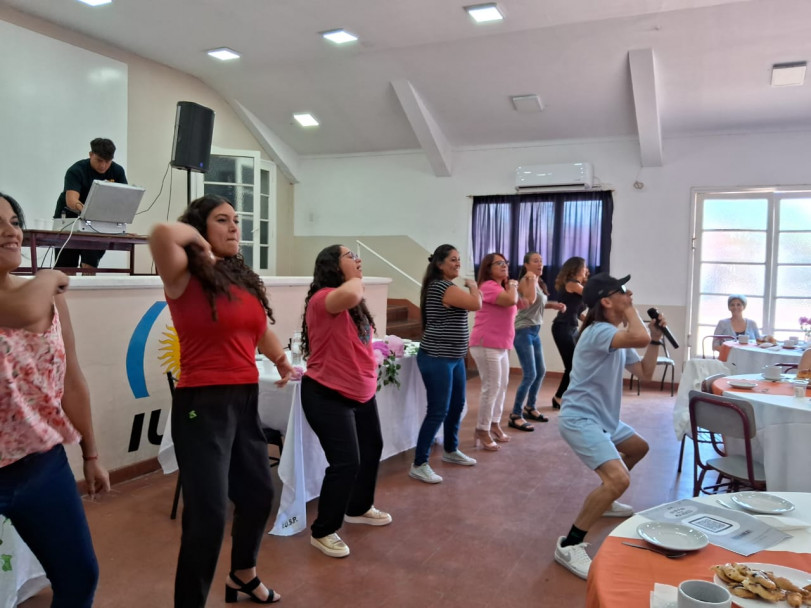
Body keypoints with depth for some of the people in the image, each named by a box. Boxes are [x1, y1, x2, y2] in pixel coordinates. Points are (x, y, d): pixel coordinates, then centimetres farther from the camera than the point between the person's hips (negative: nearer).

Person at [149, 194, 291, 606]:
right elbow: (162, 234, -33)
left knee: (258, 494, 21)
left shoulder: (243, 278, 10)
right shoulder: (185, 277, -9)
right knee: (208, 515, -6)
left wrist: (282, 362, 43)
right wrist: (196, 238, -11)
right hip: (202, 405, -8)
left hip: (245, 401, 8)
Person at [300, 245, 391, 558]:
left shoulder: (352, 304, 10)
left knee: (372, 447, 23)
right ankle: (323, 532, 9)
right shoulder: (323, 298, -21)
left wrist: (368, 378, 15)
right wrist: (355, 278, -21)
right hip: (327, 395, -10)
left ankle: (359, 508, 45)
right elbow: (351, 294, -43)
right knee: (346, 462, -11)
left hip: (360, 393, 10)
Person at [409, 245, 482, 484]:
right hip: (437, 359, -11)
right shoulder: (442, 287, -18)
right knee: (437, 412, -8)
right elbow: (476, 304, -20)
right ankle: (419, 465, 1)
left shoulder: (445, 286, 15)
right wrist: (472, 285, -4)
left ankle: (450, 451, 36)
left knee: (457, 406, 19)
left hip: (453, 358, 11)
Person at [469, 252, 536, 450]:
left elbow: (528, 301, 18)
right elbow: (511, 300, -29)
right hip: (486, 345, -10)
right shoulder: (488, 286, -13)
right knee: (491, 387, -8)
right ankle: (482, 431, 0)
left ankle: (494, 425, 25)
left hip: (501, 346, 10)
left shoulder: (504, 287, 17)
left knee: (502, 386, 14)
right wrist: (512, 286, -10)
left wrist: (531, 282, 12)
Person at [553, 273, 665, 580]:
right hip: (580, 418, -11)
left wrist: (656, 338, 6)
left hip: (603, 417, 11)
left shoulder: (619, 336, 12)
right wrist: (630, 309, -20)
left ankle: (602, 501, 44)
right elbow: (640, 338, -40)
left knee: (639, 448, 32)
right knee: (618, 479, -27)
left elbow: (645, 372, 16)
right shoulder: (599, 332, -21)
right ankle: (569, 545, -18)